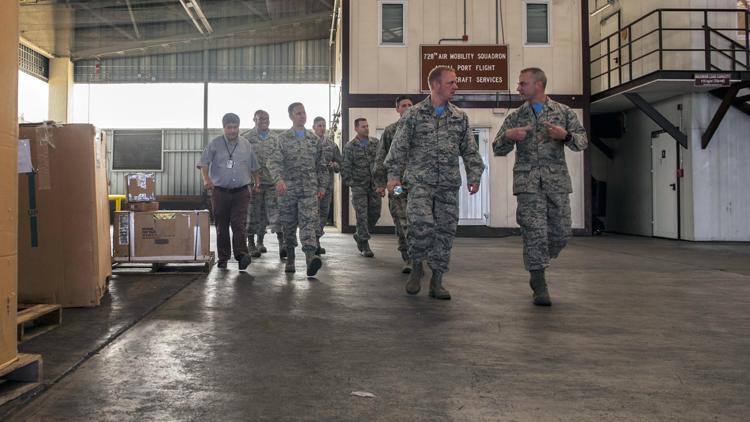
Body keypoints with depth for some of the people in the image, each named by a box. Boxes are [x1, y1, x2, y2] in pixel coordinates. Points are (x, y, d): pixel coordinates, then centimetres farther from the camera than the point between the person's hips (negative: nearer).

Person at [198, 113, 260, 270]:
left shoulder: (246, 145, 9)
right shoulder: (215, 144, 2)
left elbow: (254, 167, 18)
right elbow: (203, 163, -4)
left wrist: (258, 183, 12)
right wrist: (206, 179, -20)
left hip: (241, 192, 0)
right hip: (220, 191, 0)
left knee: (239, 224, -13)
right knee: (221, 226, 5)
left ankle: (241, 254, -17)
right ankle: (223, 258, 13)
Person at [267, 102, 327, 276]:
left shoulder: (314, 139, 10)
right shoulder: (282, 139, 2)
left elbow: (321, 165, 14)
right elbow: (273, 161, -9)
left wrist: (322, 186, 8)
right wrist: (278, 179, -25)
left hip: (309, 189, 1)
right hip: (288, 188, 0)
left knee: (309, 222, -15)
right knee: (288, 225, 8)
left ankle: (310, 256, -28)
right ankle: (290, 258, 21)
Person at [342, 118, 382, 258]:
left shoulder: (376, 143, 8)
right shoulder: (350, 146, -2)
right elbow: (345, 167, -2)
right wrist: (351, 184, -9)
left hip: (375, 185, 4)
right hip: (359, 186, -3)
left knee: (375, 213, 5)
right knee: (362, 215, -5)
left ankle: (359, 235, 27)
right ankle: (365, 245, 3)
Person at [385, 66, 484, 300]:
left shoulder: (460, 117, 12)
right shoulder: (413, 115, 2)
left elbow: (470, 150, 12)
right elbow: (399, 147, 0)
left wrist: (474, 176, 3)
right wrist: (394, 175, -8)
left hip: (449, 185, 4)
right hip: (420, 181, -3)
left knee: (445, 231, 3)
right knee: (422, 224, -20)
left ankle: (437, 281, 14)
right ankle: (417, 267, 6)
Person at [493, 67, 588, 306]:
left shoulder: (564, 113, 9)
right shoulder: (515, 117, 11)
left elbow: (582, 142, 4)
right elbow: (498, 150, 10)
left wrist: (566, 135, -16)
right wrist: (508, 136, -11)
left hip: (557, 181, 1)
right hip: (528, 182, -1)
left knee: (561, 233, 4)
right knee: (534, 232, -8)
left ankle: (536, 267, 29)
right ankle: (539, 285, 0)